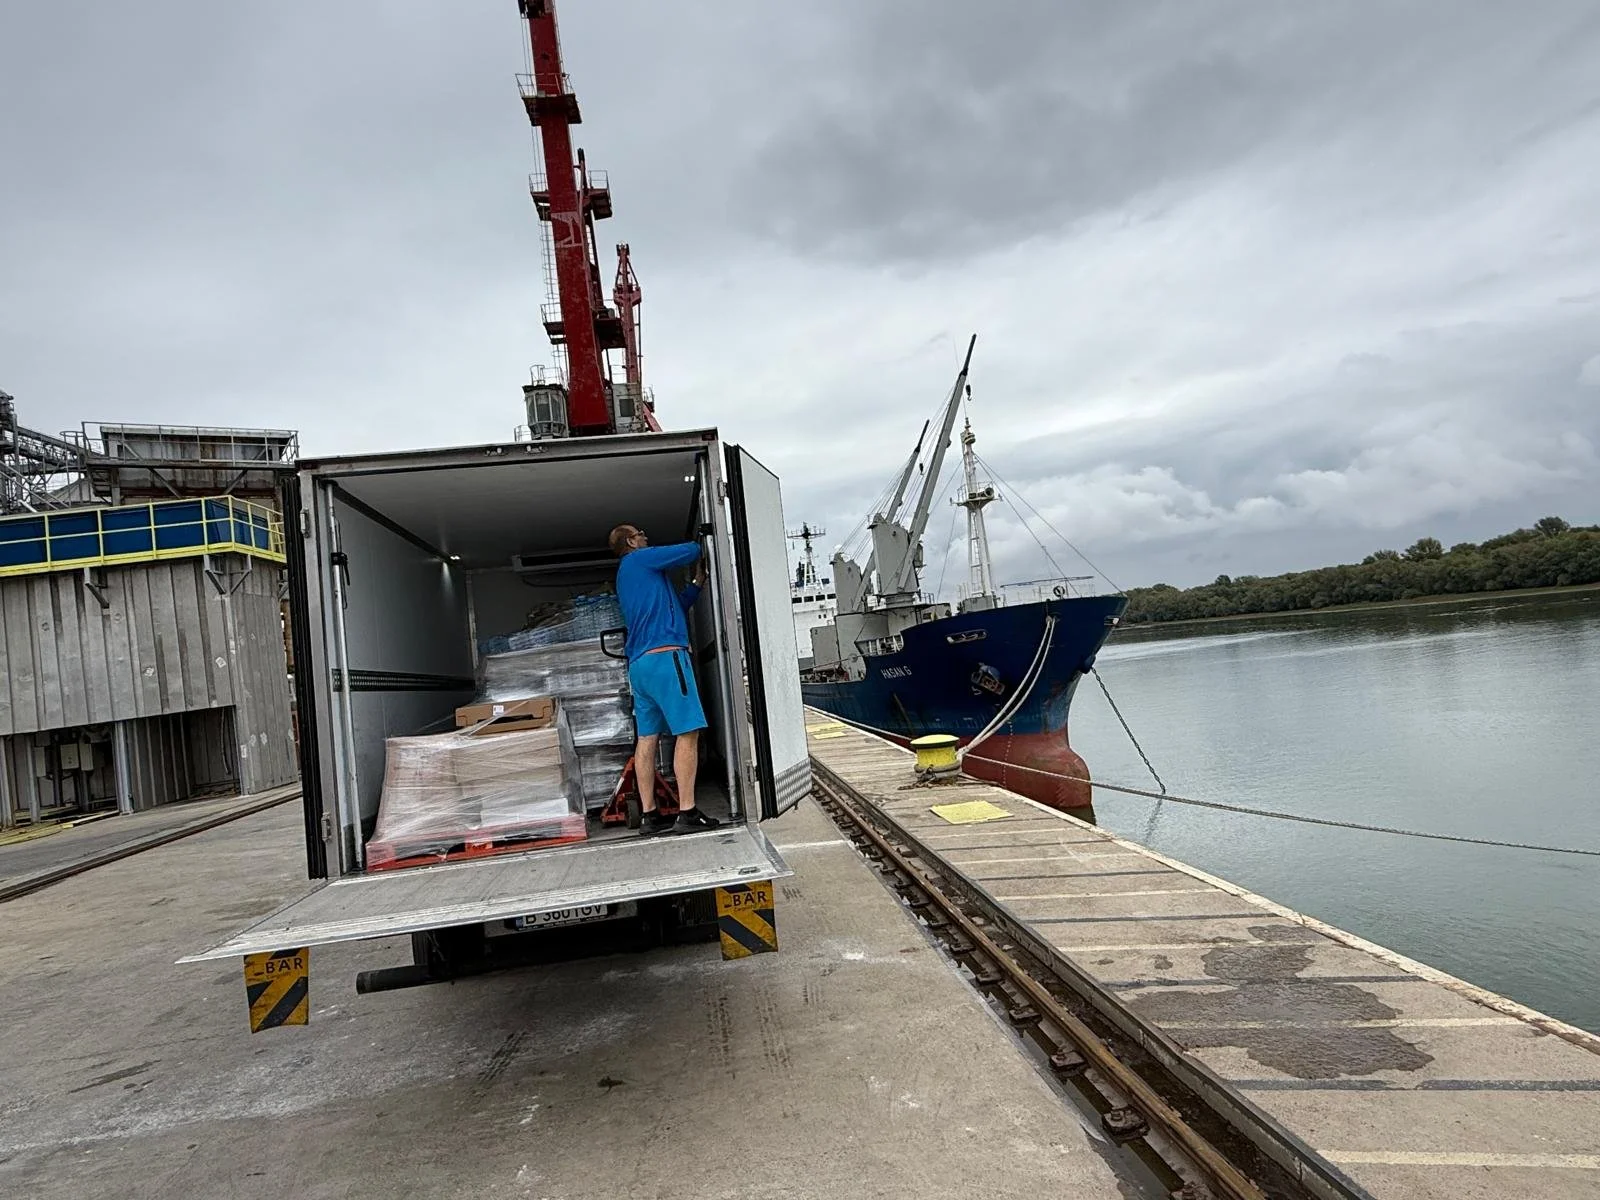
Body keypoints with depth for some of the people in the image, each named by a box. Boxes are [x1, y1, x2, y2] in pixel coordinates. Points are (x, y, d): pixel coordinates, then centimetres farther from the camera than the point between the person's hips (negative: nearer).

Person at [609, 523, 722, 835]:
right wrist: (699, 546, 20)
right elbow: (689, 551, -2)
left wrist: (698, 583, 20)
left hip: (638, 663, 10)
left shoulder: (627, 575, 27)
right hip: (664, 654, -10)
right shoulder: (640, 559, 0)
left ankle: (650, 815, 7)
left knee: (647, 738, 6)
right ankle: (687, 813, -14)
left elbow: (675, 607, 26)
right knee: (688, 731, -11)